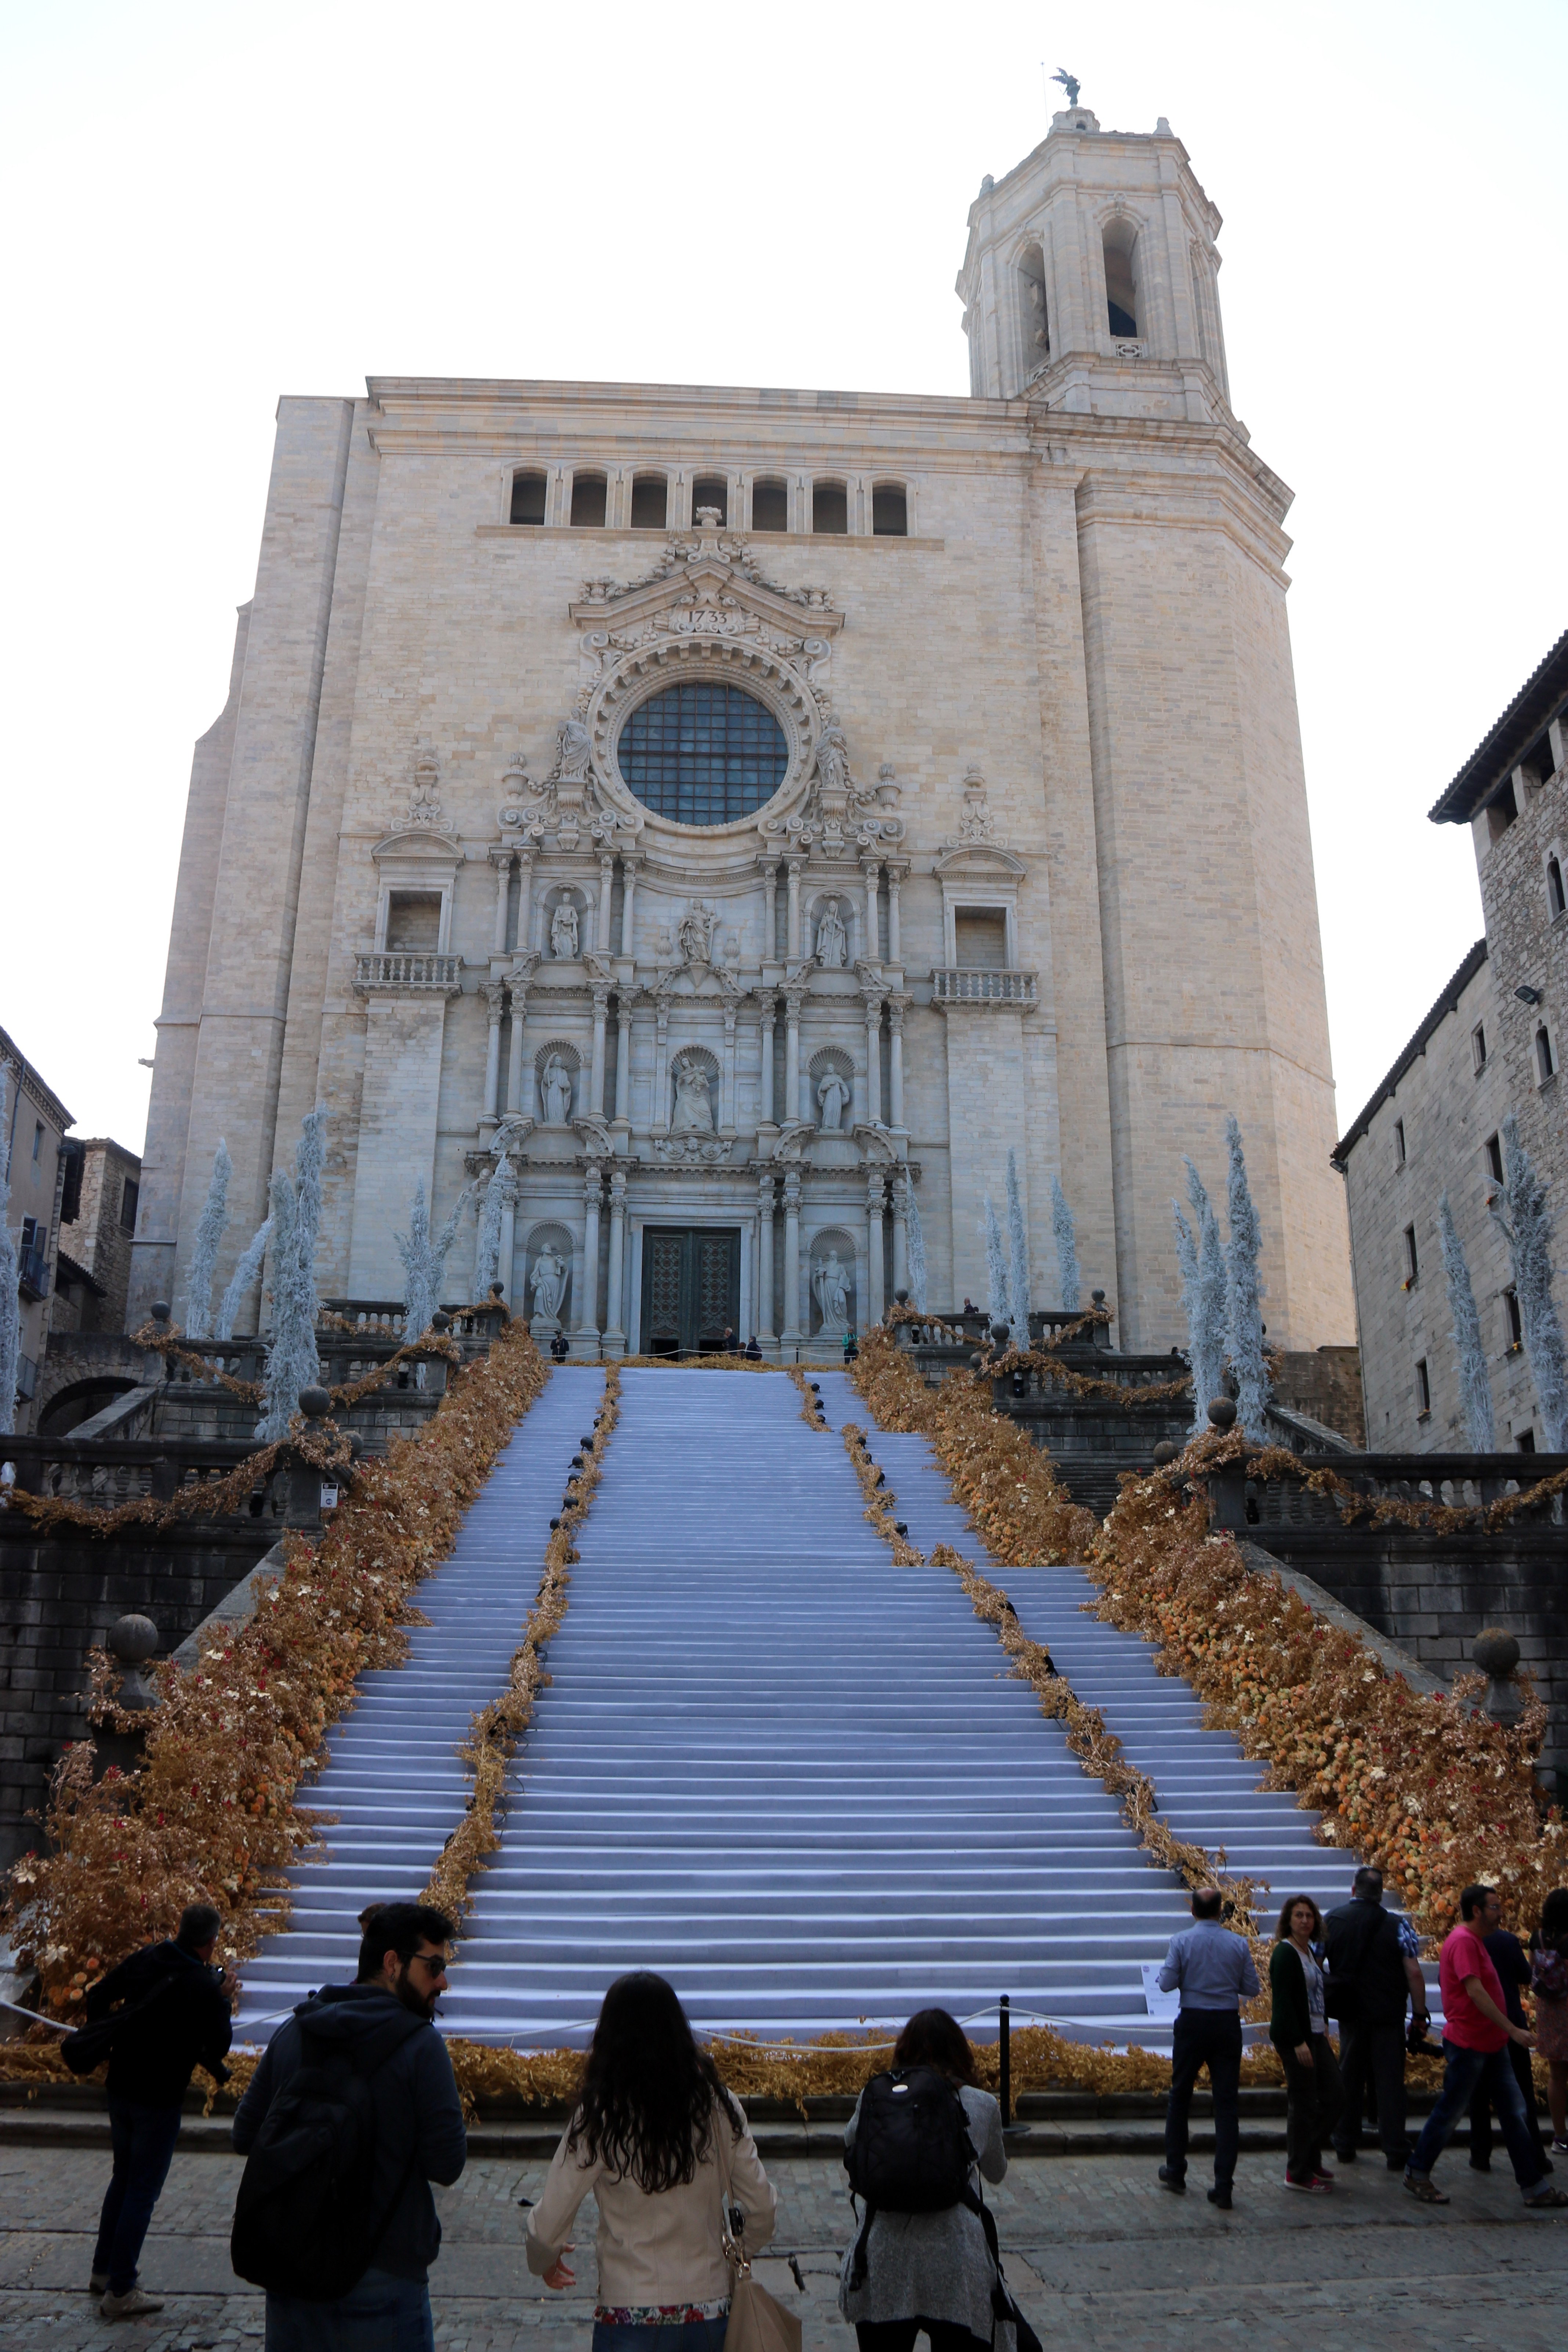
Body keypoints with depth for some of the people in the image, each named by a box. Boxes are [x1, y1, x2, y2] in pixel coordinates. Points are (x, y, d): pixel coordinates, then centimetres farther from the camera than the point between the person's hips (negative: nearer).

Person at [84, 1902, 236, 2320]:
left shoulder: (144, 1959, -3)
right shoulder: (205, 1986, -20)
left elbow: (97, 1998, 6)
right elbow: (218, 2047, -12)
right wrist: (224, 2001, -4)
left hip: (120, 2088, 7)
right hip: (159, 2100, -7)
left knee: (123, 2178, 23)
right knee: (143, 2191, 4)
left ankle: (103, 2271, 33)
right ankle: (119, 2292, 10)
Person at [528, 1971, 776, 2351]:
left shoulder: (600, 2119, -13)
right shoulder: (718, 2106, -5)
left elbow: (547, 2227, -12)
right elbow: (762, 2211, 0)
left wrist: (543, 2261, 11)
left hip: (631, 2321, -3)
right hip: (711, 2317, 3)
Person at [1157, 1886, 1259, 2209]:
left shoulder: (1182, 1941, -8)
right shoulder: (1238, 1944, -3)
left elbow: (1167, 1984, -9)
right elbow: (1251, 1988, 1)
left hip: (1192, 2022, -1)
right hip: (1228, 2023, 1)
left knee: (1180, 2096, 15)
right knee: (1227, 2103, 4)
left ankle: (1175, 2172, 24)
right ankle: (1223, 2187, 1)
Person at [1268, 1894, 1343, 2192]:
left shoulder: (1310, 1952, 12)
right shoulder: (1285, 1953, -15)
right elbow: (1283, 2001, -20)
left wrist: (1324, 2030, 13)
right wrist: (1298, 2042, -23)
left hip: (1315, 2036, 9)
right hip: (1294, 2038, -9)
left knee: (1335, 2094, 12)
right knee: (1303, 2103, -3)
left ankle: (1309, 2157, 24)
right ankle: (1298, 2173, 10)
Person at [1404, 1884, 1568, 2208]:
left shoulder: (1473, 1940, 14)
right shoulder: (1463, 1941, -19)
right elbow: (1475, 1991, -25)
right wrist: (1512, 2030, -25)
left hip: (1491, 2043, 10)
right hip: (1468, 2044, -10)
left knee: (1514, 2114, 9)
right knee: (1450, 2112, 1)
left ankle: (1534, 2188, 14)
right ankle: (1417, 2174, 13)